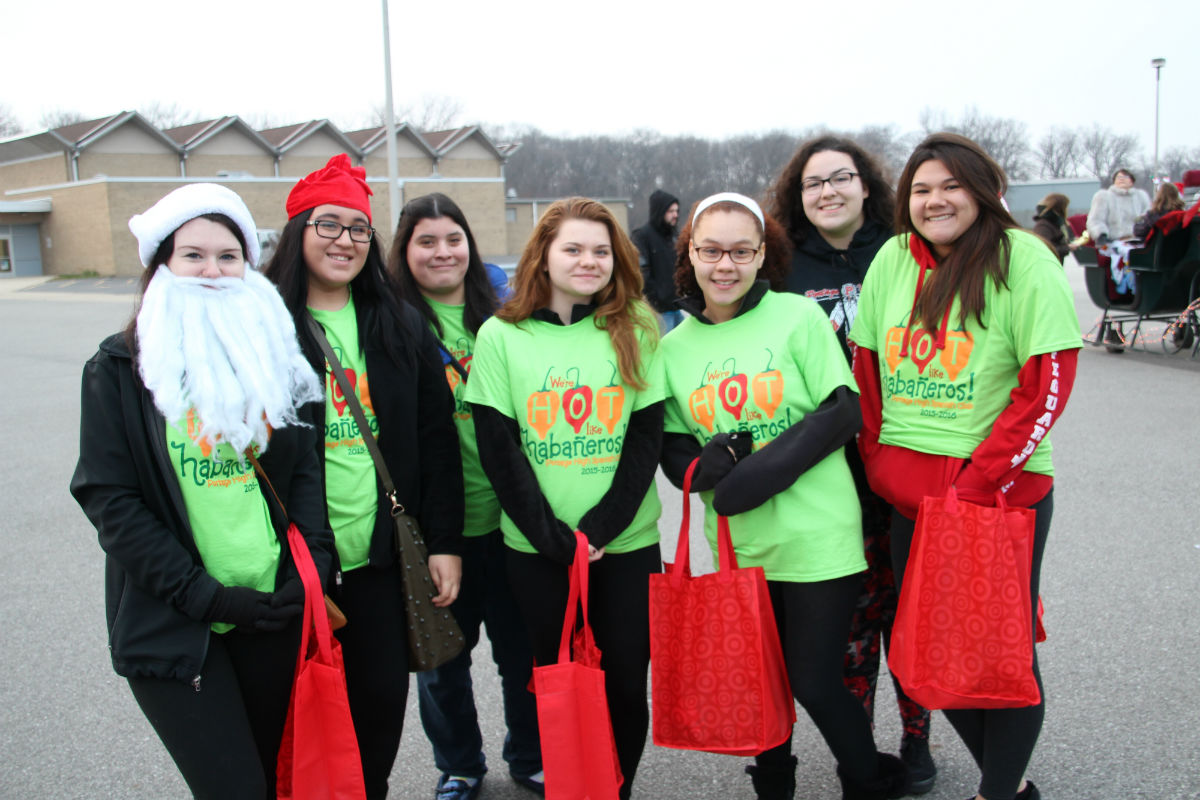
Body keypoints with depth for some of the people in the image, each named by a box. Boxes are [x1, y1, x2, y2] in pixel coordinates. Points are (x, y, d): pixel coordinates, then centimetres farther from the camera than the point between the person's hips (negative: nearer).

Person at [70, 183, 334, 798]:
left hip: (274, 611, 3)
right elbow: (109, 499, -7)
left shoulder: (275, 353, 7)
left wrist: (312, 563, -8)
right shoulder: (120, 367, -3)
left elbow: (305, 466, 6)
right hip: (172, 625, -3)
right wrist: (204, 595, -14)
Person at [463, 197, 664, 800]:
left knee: (625, 683, 8)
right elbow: (497, 450, -4)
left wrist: (602, 527, -12)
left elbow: (647, 438, -1)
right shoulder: (501, 336, -1)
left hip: (628, 542, 1)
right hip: (536, 548, -1)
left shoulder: (635, 331, 3)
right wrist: (554, 537, -11)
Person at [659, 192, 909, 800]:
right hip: (736, 545, 4)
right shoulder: (675, 346, 4)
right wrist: (708, 465, -16)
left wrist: (764, 469, -22)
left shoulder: (798, 317, -6)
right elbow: (672, 450, 7)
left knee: (815, 682, 2)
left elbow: (844, 411, -11)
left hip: (817, 538, -3)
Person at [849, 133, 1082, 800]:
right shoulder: (894, 258, 6)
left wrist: (975, 486, -15)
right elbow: (867, 369, 12)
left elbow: (1047, 385, -12)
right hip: (907, 494, 5)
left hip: (1004, 490, -5)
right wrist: (880, 464, 4)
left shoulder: (1023, 260, -8)